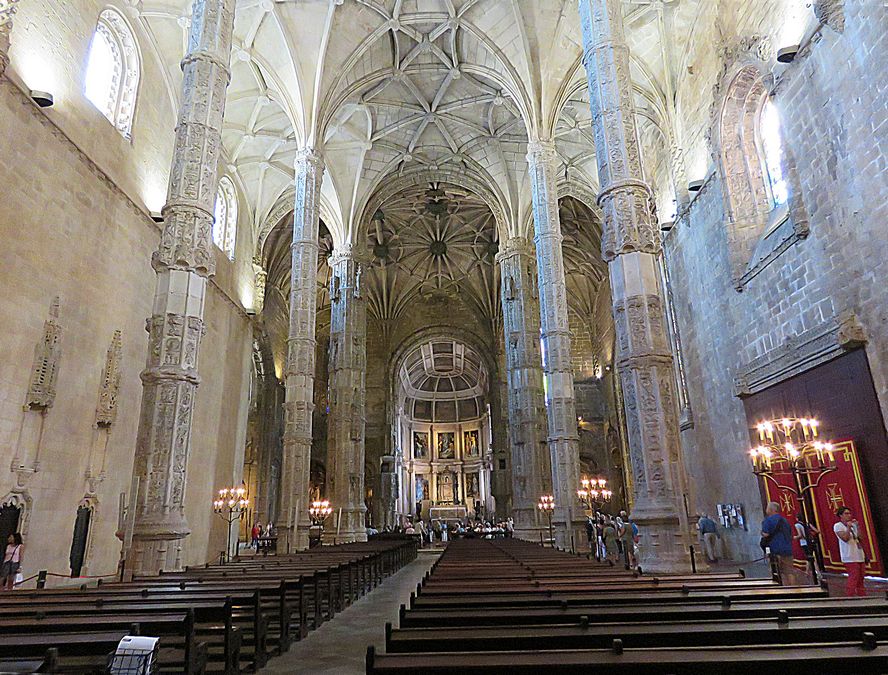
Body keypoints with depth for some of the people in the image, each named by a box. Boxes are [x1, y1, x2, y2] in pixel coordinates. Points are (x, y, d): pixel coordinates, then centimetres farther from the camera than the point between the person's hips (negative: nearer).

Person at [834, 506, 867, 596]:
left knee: (860, 578, 9)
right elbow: (845, 538, -16)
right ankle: (849, 596, -8)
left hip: (859, 555, 7)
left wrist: (857, 526, 2)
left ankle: (862, 595, 15)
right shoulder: (838, 526, -5)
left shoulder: (853, 524, 15)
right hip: (849, 557, -7)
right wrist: (848, 527, -18)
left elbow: (859, 537, 6)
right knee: (853, 577, -11)